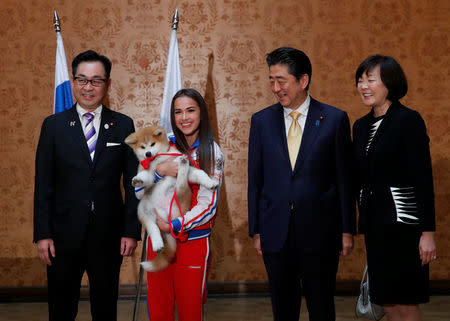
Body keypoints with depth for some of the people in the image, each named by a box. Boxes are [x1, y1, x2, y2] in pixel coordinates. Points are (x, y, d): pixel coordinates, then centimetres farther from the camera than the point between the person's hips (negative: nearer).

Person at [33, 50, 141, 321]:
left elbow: (133, 182, 3)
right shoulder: (54, 125, 2)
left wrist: (132, 231, -3)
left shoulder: (123, 125, 3)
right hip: (65, 235, 0)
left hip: (109, 236, 1)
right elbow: (43, 184, 0)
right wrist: (43, 234, -5)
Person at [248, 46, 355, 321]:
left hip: (320, 232, -2)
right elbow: (255, 179, 7)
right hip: (276, 233, 2)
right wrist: (255, 231, 5)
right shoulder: (261, 121, 5)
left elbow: (344, 178, 0)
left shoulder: (335, 119, -2)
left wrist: (347, 230, -1)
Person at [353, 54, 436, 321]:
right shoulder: (361, 126, 13)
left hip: (403, 222, -7)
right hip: (374, 223, 7)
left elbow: (423, 179, -13)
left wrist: (428, 232, -17)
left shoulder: (408, 120, -9)